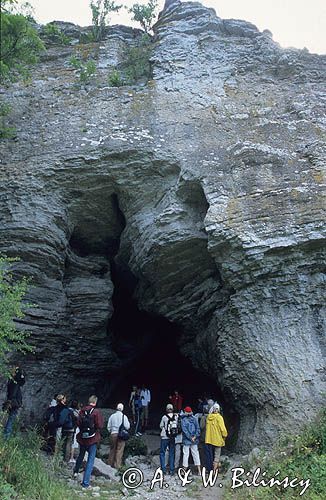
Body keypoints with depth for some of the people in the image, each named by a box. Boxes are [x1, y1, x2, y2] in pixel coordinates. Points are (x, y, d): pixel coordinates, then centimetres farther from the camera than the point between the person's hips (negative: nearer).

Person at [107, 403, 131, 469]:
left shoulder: (112, 416, 2)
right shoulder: (124, 416, -8)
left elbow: (109, 426, 7)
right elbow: (127, 427, -7)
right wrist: (128, 423, 13)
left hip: (113, 434, 3)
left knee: (113, 448, 19)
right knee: (119, 450, 5)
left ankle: (110, 462, 28)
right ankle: (117, 464, 7)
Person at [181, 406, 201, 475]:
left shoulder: (183, 420, -7)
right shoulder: (194, 419, 3)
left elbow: (184, 430, -12)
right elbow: (198, 428, -2)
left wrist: (190, 438, -9)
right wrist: (195, 436, -7)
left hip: (186, 440, -3)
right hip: (194, 441, 3)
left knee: (185, 454, 4)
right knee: (196, 454, 10)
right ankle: (199, 471, 9)